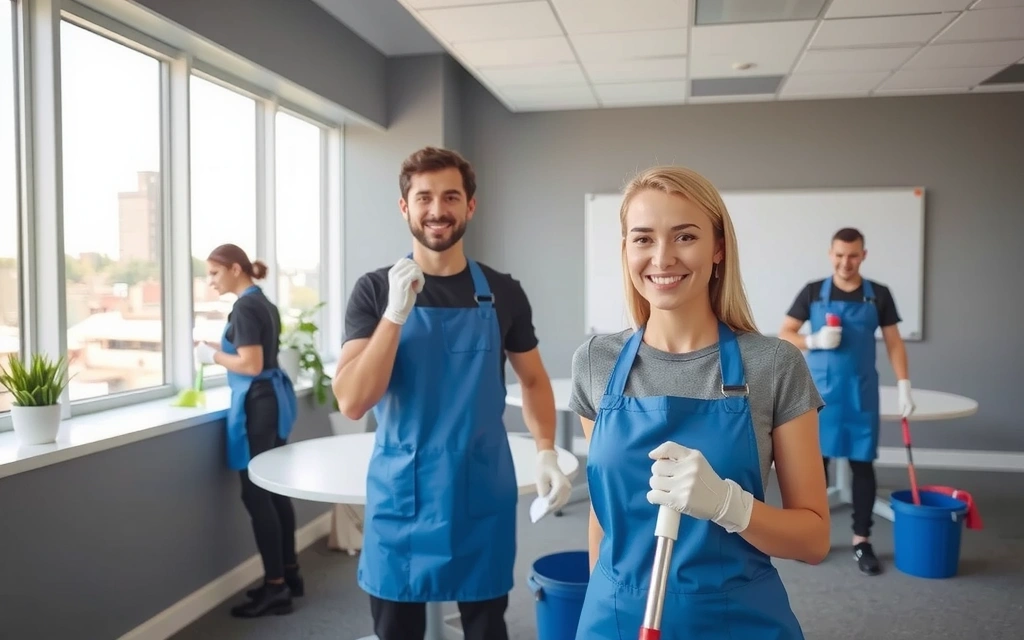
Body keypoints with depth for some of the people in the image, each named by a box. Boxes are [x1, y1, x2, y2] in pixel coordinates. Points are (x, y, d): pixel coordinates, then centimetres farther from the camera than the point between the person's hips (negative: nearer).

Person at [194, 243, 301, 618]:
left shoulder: (244, 308, -15)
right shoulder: (264, 303, 14)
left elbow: (251, 365, -21)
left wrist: (213, 355, -8)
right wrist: (223, 351, 13)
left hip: (256, 403, -10)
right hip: (273, 399, 10)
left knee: (256, 496, -3)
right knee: (275, 491, 14)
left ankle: (276, 587, 4)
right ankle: (289, 574, 23)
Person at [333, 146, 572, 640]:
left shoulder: (502, 294, 0)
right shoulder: (376, 290, -5)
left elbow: (533, 379, 12)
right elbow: (352, 403, -13)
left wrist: (546, 453, -2)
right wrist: (397, 313, -22)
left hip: (483, 496, 1)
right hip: (400, 496, -1)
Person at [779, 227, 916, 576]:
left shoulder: (878, 295, 3)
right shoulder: (813, 292, 1)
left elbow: (894, 343, 6)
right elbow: (784, 334, 3)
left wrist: (904, 385, -3)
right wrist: (814, 341, -16)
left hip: (861, 394, 1)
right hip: (820, 392, 0)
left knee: (862, 464, 5)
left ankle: (862, 540, 16)